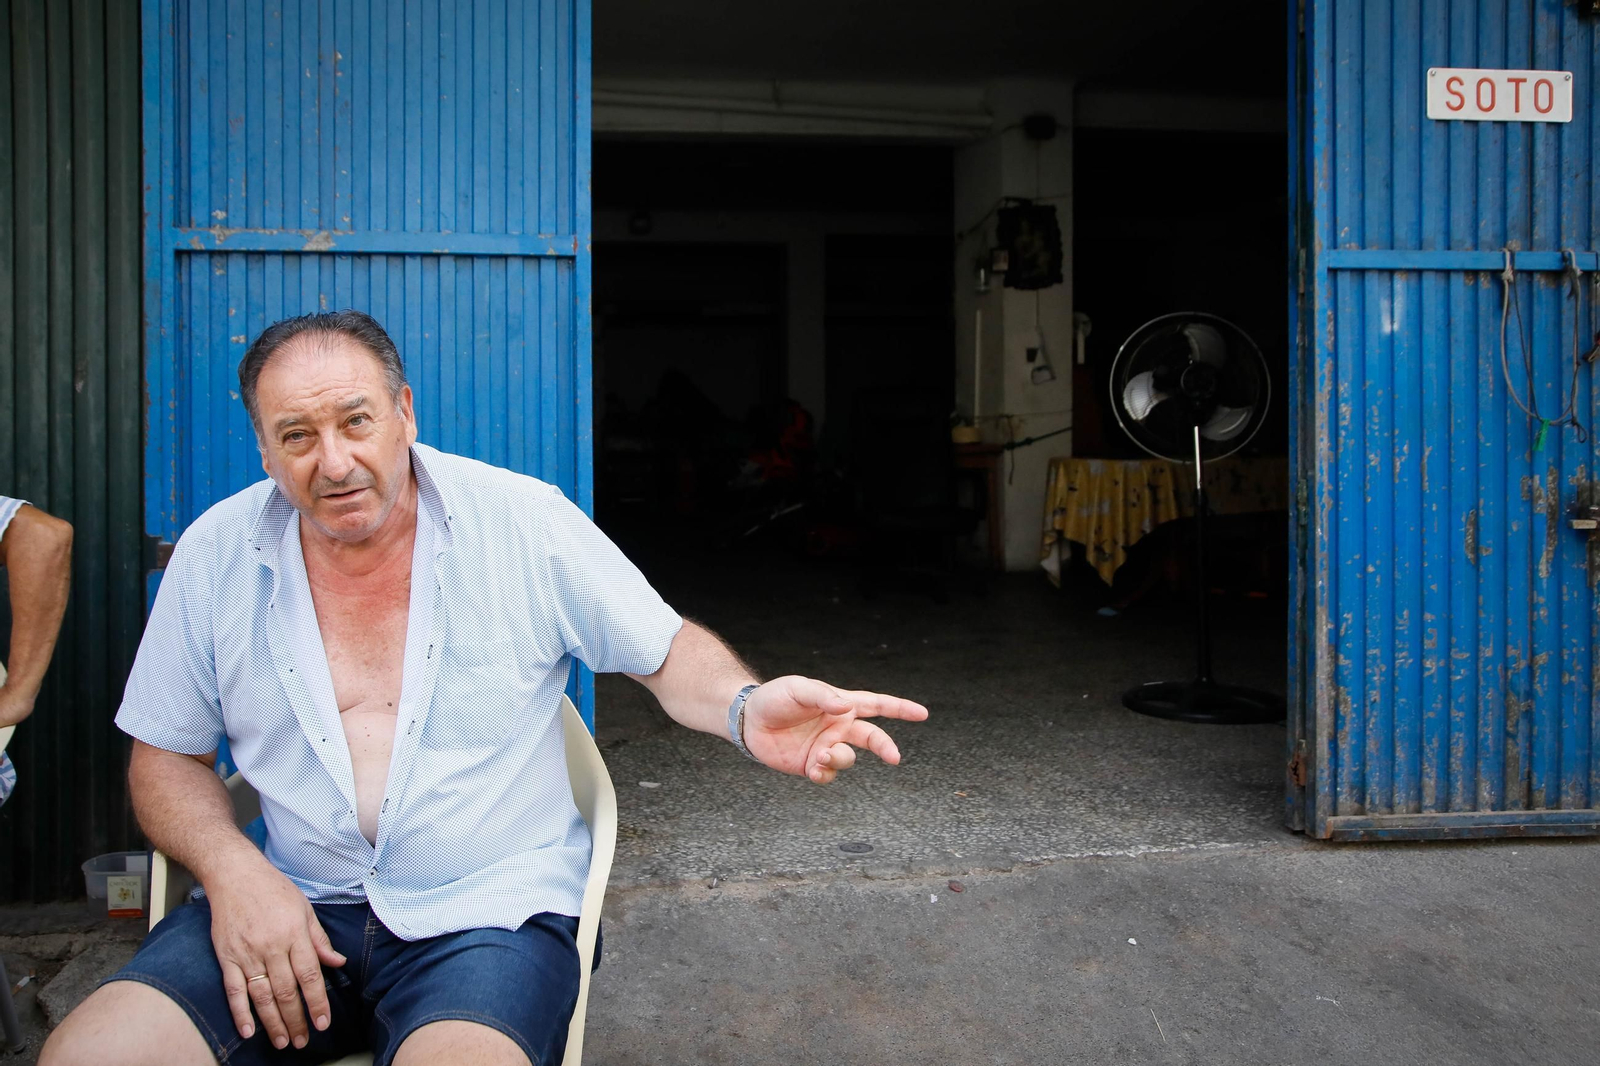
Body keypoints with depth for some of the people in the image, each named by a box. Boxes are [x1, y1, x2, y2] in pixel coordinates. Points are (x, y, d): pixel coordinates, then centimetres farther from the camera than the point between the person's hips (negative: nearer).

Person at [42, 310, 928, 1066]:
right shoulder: (216, 554, 2)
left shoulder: (522, 520, -6)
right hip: (296, 906, 4)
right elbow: (166, 757, 11)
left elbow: (666, 651, -1)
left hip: (487, 908, -3)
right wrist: (231, 869, -9)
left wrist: (745, 709, -24)